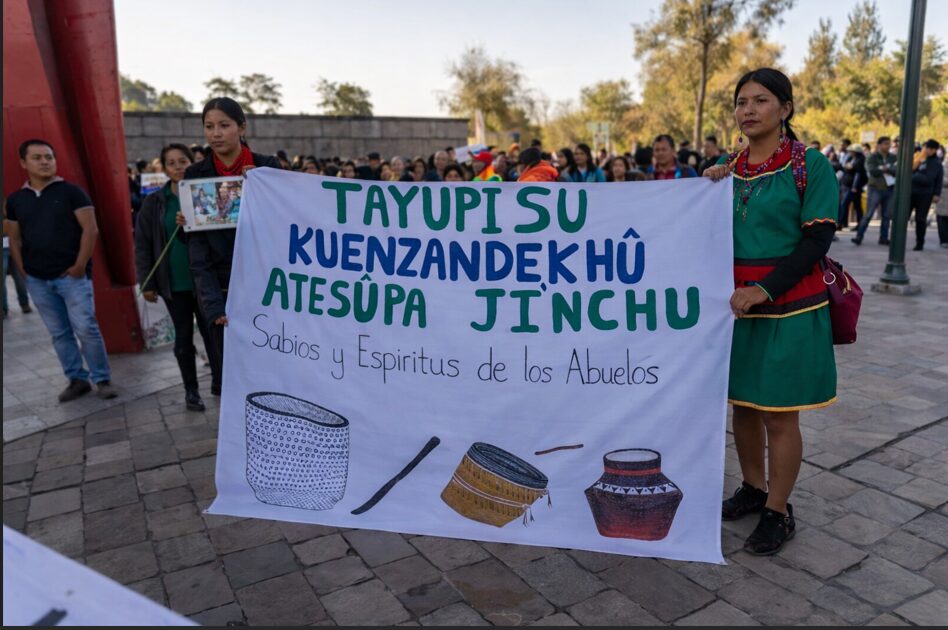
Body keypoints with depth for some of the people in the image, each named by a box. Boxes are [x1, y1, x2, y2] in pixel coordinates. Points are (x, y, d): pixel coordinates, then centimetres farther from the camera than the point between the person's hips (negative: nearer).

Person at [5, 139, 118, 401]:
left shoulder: (71, 191, -3)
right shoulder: (15, 200, 10)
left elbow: (90, 230, -8)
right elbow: (14, 239, 16)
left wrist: (80, 266, -11)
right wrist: (22, 270, 6)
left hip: (71, 276, -4)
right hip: (37, 280, 4)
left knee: (86, 329, -7)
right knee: (59, 333, 8)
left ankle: (102, 379, 5)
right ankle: (77, 379, 18)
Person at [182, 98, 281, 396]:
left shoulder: (267, 167, 2)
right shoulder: (195, 175, 4)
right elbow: (197, 245, -2)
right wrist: (213, 305, -12)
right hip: (221, 289, 1)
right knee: (227, 374, 2)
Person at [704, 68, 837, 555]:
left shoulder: (810, 164, -6)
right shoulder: (726, 167, 8)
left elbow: (816, 242, -11)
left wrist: (764, 290, -21)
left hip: (788, 307, -5)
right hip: (735, 304, 5)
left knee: (778, 414, 2)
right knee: (744, 405, 15)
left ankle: (778, 511, 18)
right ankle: (753, 489, 34)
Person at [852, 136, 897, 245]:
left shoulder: (893, 158, 10)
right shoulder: (872, 158, 0)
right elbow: (872, 171, -16)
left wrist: (885, 169, -17)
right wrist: (887, 170, -8)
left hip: (890, 189, 4)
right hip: (876, 188, -4)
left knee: (887, 215, 5)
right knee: (868, 214, -10)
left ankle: (883, 238, 13)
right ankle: (859, 236, -9)